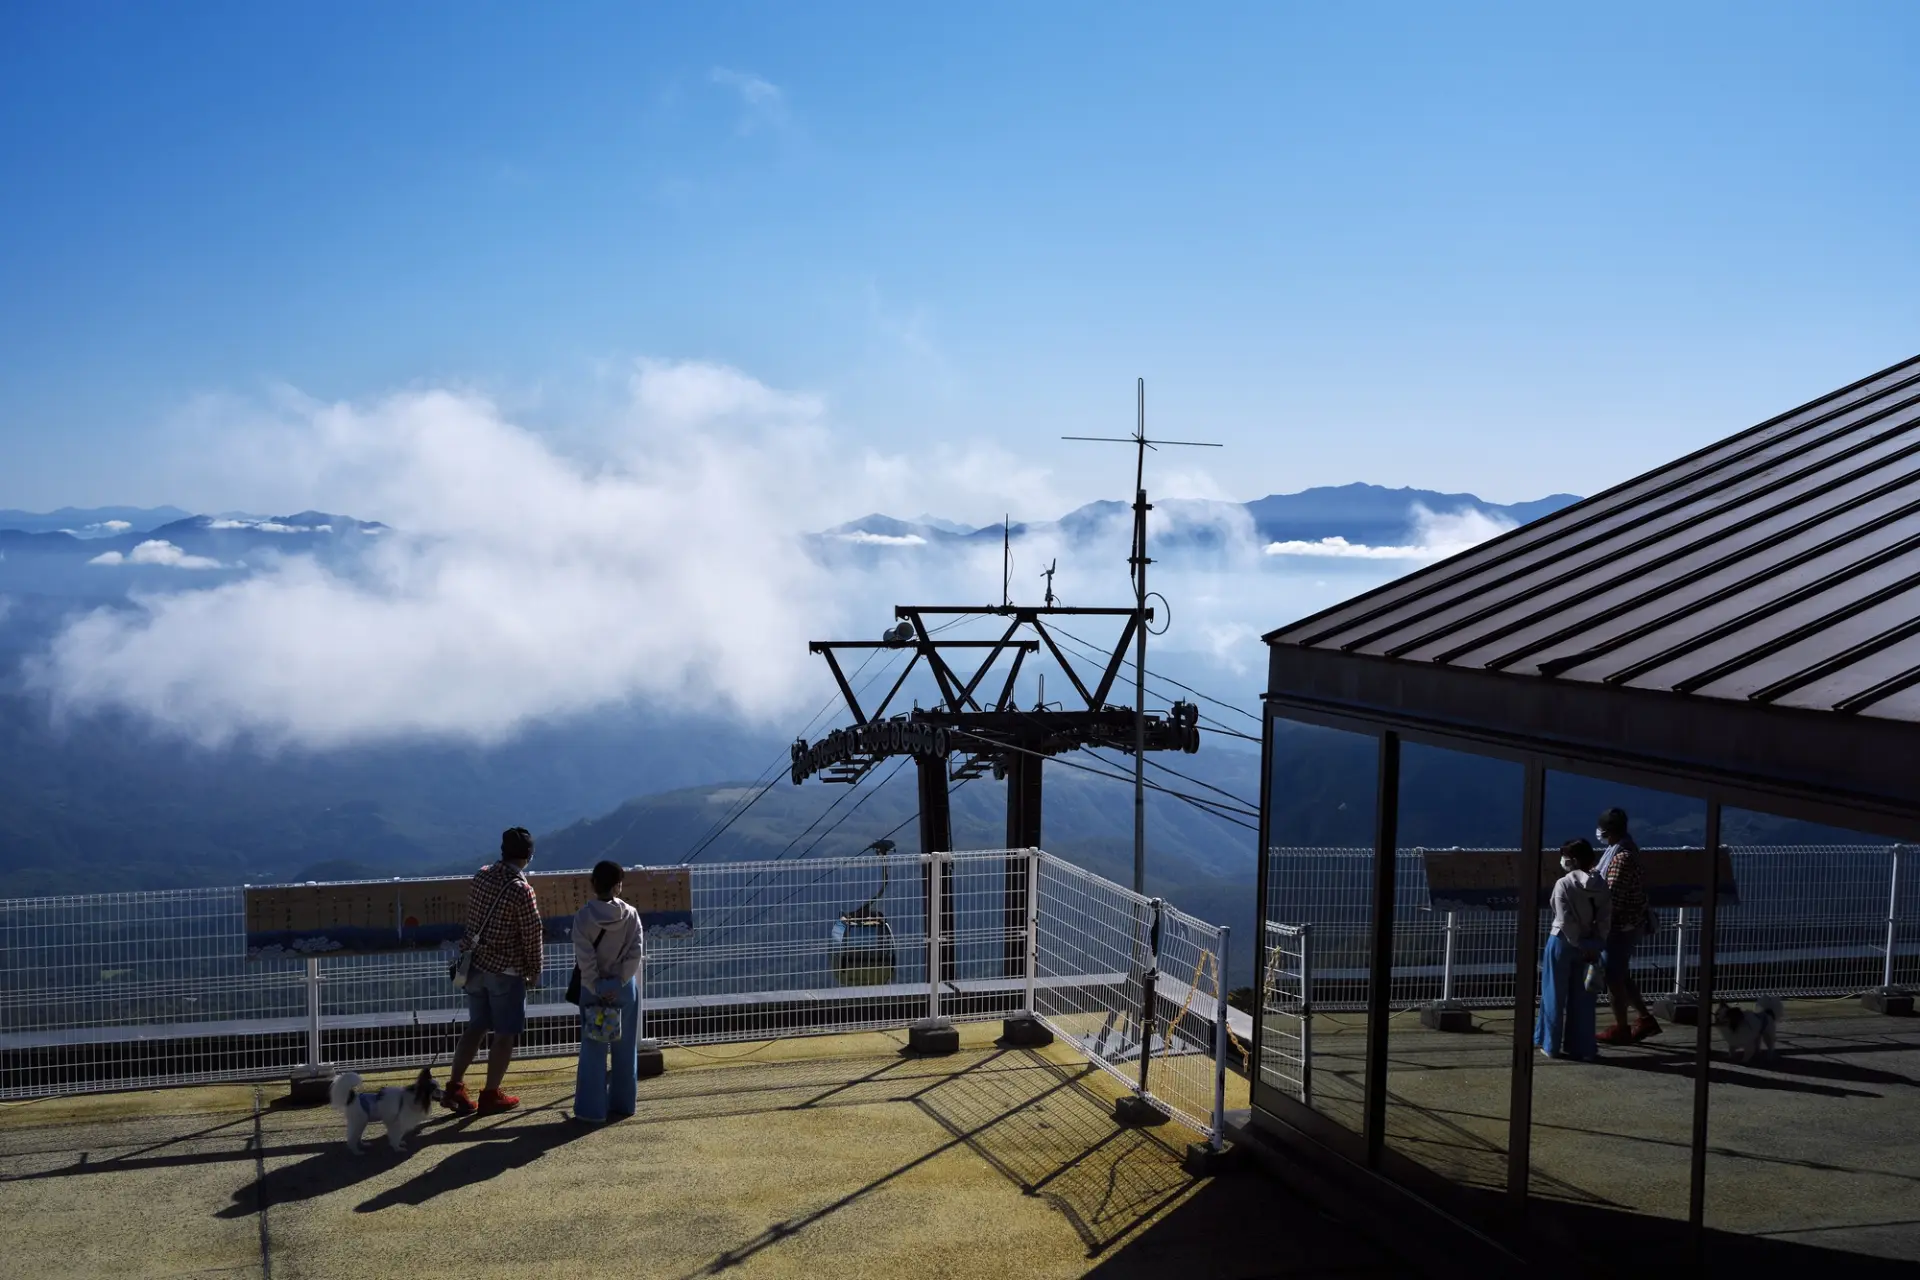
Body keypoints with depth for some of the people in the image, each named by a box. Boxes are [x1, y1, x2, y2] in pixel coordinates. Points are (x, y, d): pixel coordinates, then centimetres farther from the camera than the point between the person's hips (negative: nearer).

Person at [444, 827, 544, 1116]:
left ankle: (454, 1087, 16)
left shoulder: (481, 876, 1)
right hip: (506, 970, -7)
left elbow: (472, 919, 11)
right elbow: (532, 935, -11)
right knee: (505, 1034, 5)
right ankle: (490, 1095, 11)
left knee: (476, 1027, 17)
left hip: (477, 964, 7)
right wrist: (534, 970, 1)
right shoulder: (521, 890, -18)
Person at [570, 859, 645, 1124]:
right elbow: (636, 953, -12)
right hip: (624, 987, 1)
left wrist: (597, 988, -9)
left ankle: (592, 1110, 7)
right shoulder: (630, 914, -7)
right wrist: (619, 982, -8)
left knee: (593, 1051, 5)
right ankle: (622, 1105, 20)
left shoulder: (584, 917, -10)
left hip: (593, 988, -1)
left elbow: (585, 959, -14)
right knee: (624, 1049, 12)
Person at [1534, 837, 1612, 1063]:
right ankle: (1583, 1047, 13)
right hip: (1588, 945, 5)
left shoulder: (1563, 884, -16)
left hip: (1563, 943, -5)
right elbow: (1606, 917, -2)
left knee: (1556, 996, 7)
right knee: (1583, 998, 11)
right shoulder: (1600, 885, 1)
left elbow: (1566, 921, -18)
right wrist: (1593, 944, -1)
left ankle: (1551, 1045, 13)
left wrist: (1579, 944, -10)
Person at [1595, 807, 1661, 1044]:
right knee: (1621, 975, 19)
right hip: (1629, 922, 10)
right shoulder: (1627, 849, 7)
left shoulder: (1622, 857, -25)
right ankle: (1645, 1019, 26)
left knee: (1613, 977, 1)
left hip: (1621, 925, -10)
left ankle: (1621, 1029, 11)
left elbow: (1612, 896, -25)